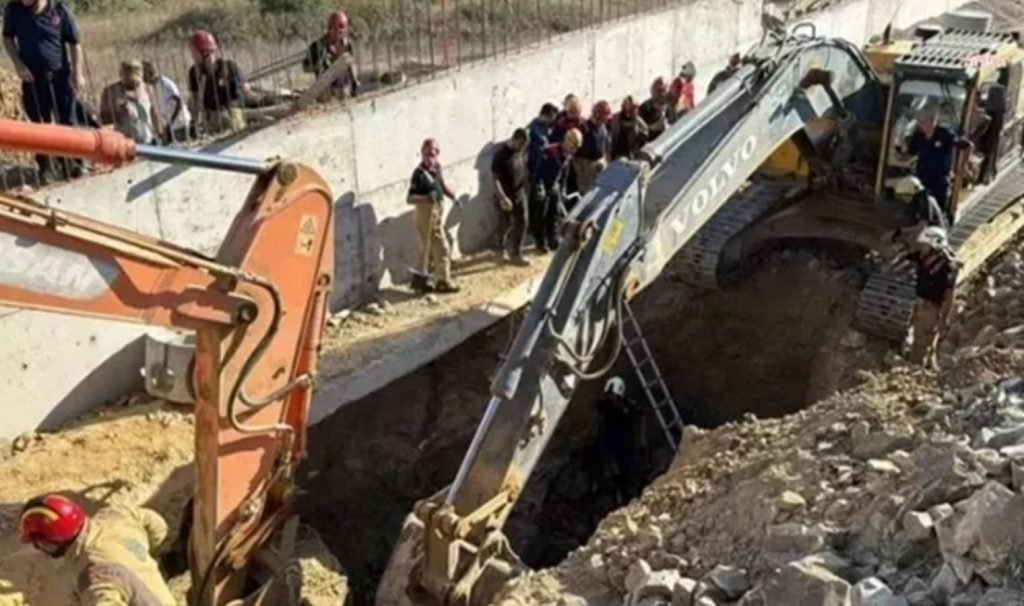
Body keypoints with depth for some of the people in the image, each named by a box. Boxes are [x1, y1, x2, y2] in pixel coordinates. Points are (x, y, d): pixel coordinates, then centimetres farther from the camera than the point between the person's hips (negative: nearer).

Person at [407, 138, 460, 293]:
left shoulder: (436, 169, 2)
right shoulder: (419, 173, -22)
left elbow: (442, 186, 20)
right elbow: (410, 198, -25)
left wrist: (453, 197, 7)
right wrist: (427, 197, -39)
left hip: (437, 212, 9)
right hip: (426, 214, -9)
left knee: (434, 248, 18)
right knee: (442, 249, -3)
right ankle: (443, 281, 7)